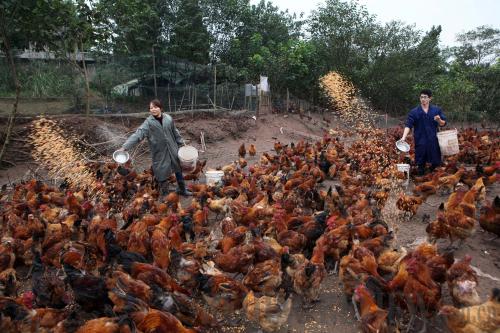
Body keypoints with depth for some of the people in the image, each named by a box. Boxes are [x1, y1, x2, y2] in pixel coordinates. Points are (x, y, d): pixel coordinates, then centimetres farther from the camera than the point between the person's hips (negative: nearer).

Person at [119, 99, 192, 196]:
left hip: (172, 149, 3)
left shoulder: (168, 119, -3)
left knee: (178, 169, 16)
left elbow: (175, 132, 10)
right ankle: (164, 194, 25)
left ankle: (182, 190, 36)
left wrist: (181, 143, 16)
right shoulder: (148, 122, -12)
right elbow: (138, 134, -22)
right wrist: (125, 147, -32)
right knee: (162, 173, 5)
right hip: (159, 152, -3)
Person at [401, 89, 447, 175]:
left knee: (436, 162, 8)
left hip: (433, 140, 2)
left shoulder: (436, 110, 4)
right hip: (420, 141, -2)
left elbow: (443, 123, 9)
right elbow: (408, 125, -8)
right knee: (421, 163, 5)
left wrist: (439, 120, -15)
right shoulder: (414, 112, -2)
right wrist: (404, 137, -22)